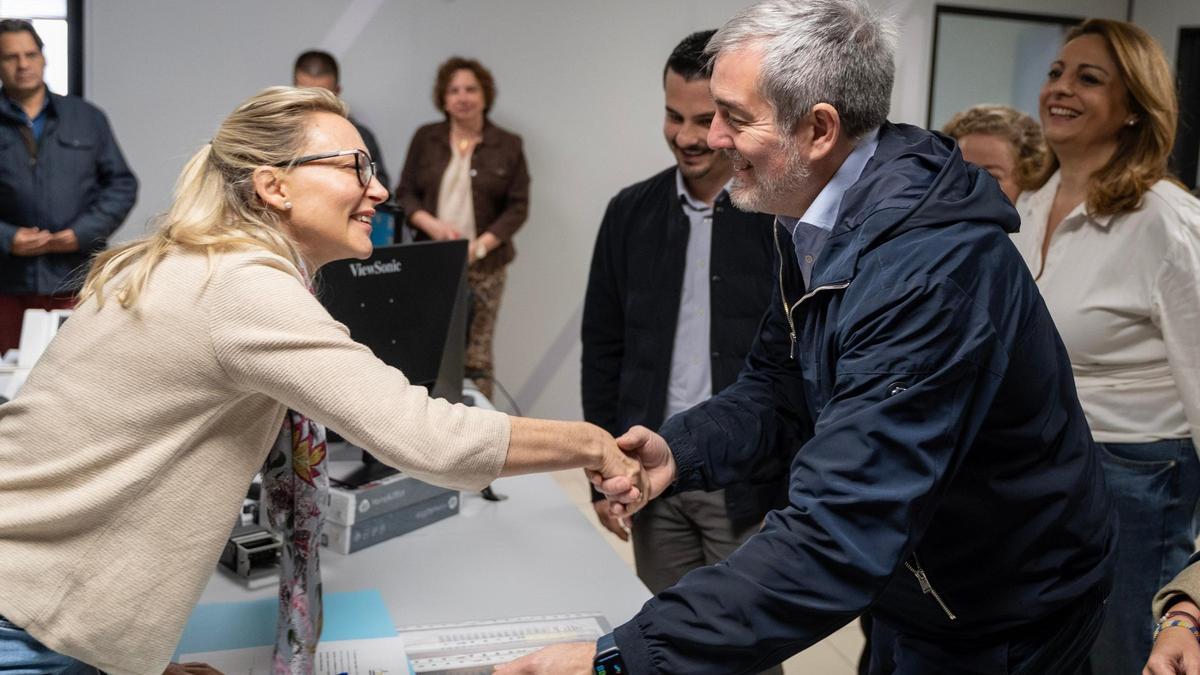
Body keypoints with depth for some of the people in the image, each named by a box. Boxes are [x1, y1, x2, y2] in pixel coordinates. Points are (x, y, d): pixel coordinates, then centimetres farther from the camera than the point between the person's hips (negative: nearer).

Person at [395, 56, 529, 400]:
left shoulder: (508, 146, 3)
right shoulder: (425, 139, 9)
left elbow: (518, 207, 0)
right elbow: (404, 194, 9)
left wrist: (480, 246, -13)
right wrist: (430, 223, -11)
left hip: (484, 268, -1)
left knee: (476, 357, -2)